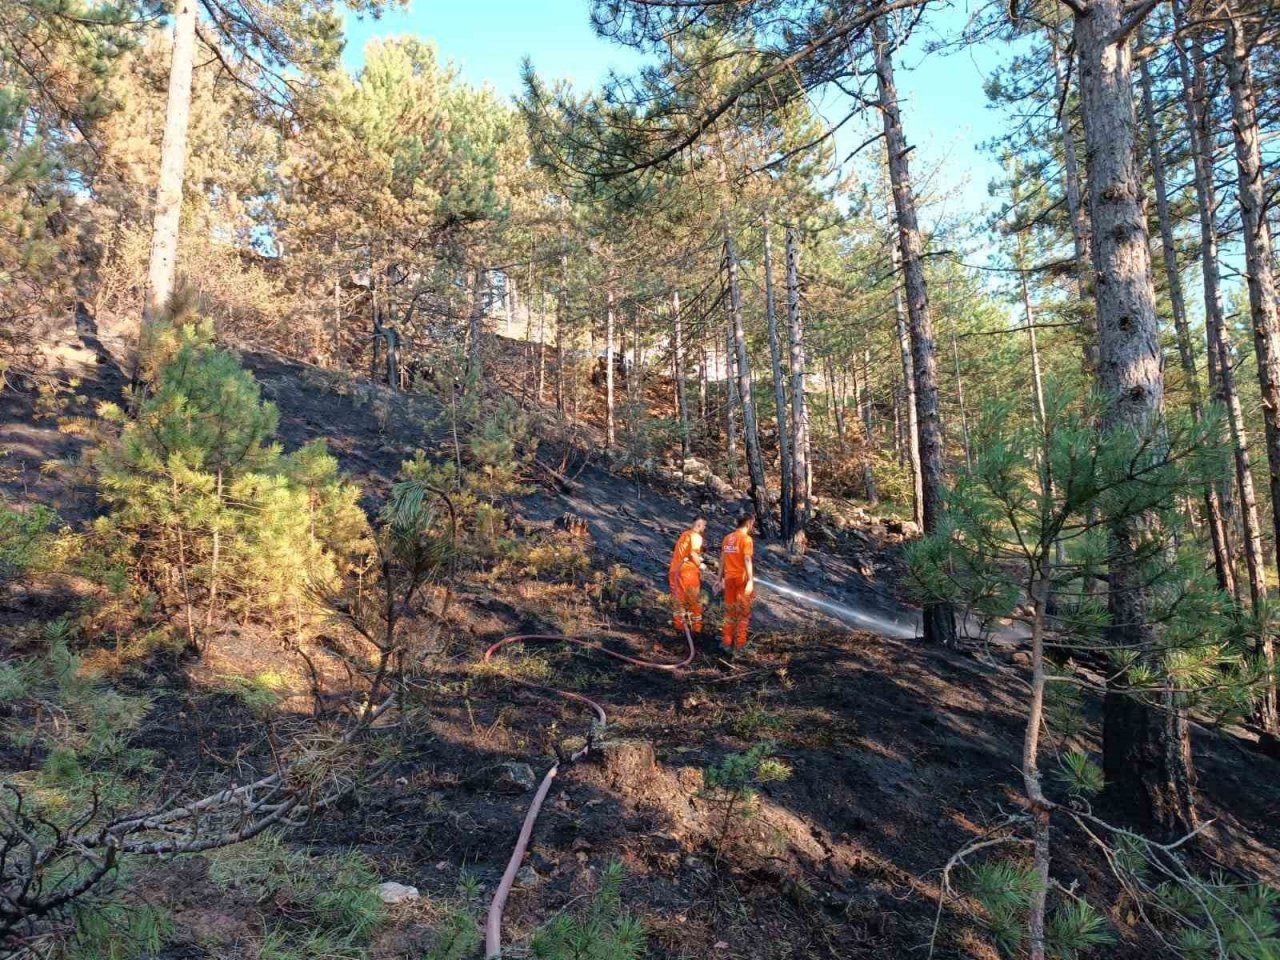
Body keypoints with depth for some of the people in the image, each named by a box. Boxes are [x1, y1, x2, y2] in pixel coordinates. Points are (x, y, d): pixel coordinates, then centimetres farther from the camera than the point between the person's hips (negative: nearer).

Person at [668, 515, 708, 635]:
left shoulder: (684, 534, 17)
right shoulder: (696, 536, -8)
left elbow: (678, 553, 14)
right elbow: (693, 554, -20)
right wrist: (700, 565, -4)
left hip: (675, 570, 7)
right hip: (688, 571, -7)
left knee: (679, 599, 13)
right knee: (694, 600, 3)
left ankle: (679, 626, 16)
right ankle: (696, 627, 7)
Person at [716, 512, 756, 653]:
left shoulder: (727, 538, 8)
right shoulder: (746, 539, -11)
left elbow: (722, 560, 11)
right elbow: (747, 560, -19)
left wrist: (720, 579, 16)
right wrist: (750, 581, -21)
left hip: (729, 578, 6)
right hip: (742, 579, -6)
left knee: (730, 611, 13)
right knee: (743, 612, 7)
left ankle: (727, 642, 15)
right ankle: (740, 643, 11)